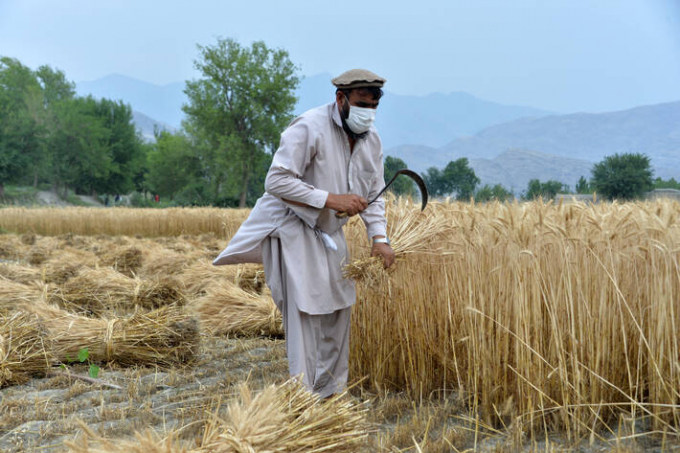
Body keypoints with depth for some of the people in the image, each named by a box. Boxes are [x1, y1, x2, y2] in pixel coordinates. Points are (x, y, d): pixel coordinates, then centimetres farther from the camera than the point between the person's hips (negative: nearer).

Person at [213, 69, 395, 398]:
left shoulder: (371, 140, 1)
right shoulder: (309, 128, -23)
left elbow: (373, 195, 9)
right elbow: (277, 181, -27)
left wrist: (379, 239, -5)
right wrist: (331, 199, -30)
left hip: (330, 234, 8)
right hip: (293, 229, -8)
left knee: (338, 311, 11)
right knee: (305, 315, -9)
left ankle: (328, 392, 26)